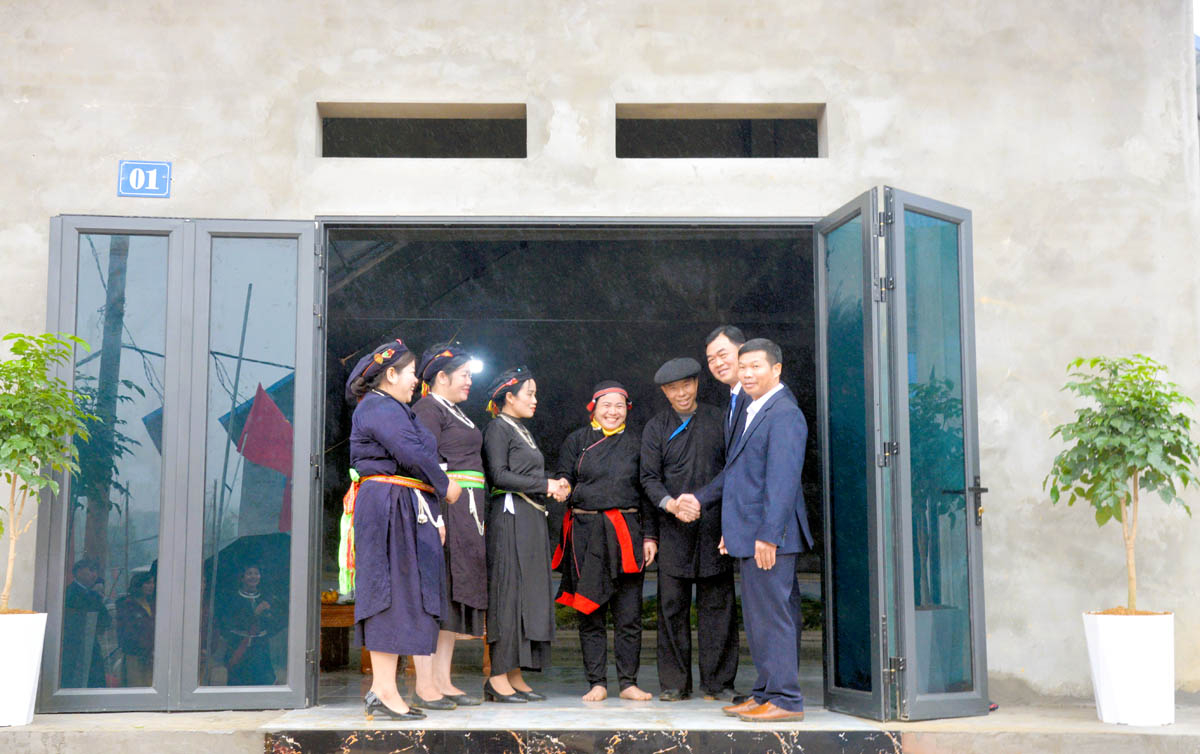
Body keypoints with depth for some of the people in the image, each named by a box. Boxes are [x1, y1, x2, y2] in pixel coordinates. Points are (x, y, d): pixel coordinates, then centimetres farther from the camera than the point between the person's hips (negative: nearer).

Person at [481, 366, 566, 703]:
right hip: (509, 518, -9)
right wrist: (545, 485, -12)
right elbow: (499, 475, -14)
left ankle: (515, 675, 8)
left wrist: (554, 486, 4)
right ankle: (498, 676, -6)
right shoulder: (498, 427, -4)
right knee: (507, 593, -9)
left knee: (528, 595, 5)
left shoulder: (522, 431, 23)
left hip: (531, 522, 9)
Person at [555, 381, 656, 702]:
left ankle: (628, 682, 8)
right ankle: (597, 683, 10)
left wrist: (650, 536, 4)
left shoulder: (635, 444, 12)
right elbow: (563, 482, 10)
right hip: (586, 533, 0)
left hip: (626, 533, 0)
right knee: (590, 613, 3)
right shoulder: (577, 440, 10)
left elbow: (647, 492, 10)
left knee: (629, 614, -1)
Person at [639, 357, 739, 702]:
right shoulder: (656, 428, 9)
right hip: (673, 530, 0)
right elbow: (649, 478, 3)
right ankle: (675, 683, 9)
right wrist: (672, 505, -16)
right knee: (672, 606, 0)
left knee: (717, 604, 1)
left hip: (715, 527, 0)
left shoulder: (719, 420, 9)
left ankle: (718, 683, 8)